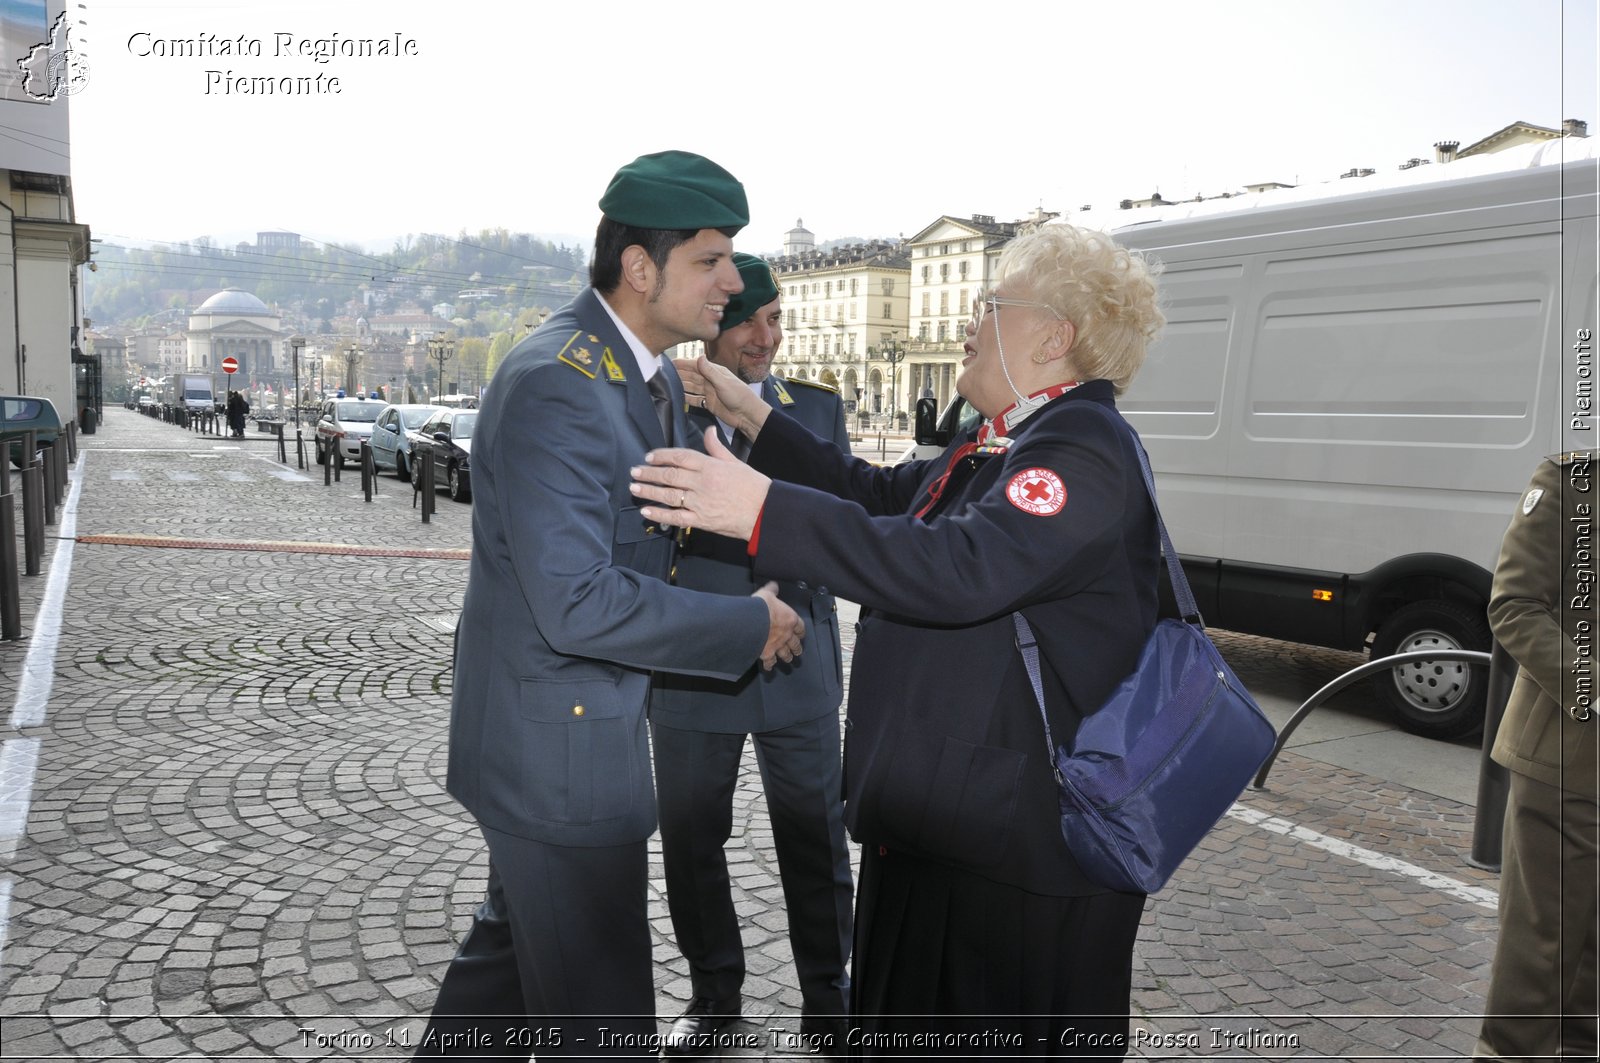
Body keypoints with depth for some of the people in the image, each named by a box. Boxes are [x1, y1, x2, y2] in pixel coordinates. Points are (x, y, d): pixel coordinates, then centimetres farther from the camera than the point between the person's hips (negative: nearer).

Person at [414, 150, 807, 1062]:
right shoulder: (553, 385, -24)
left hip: (585, 729, 10)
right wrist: (749, 627, -20)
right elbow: (577, 604, -29)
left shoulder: (656, 378, 7)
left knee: (515, 950, 28)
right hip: (560, 743, -10)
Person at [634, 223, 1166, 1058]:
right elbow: (883, 497, 19)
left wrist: (764, 510, -36)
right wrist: (750, 418, 15)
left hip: (1022, 845, -10)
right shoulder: (1001, 444, 14)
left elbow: (960, 568, -33)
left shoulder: (1083, 448, -20)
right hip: (940, 818, 10)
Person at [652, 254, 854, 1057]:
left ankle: (825, 998, 31)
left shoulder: (817, 411, 4)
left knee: (815, 838, 10)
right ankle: (713, 992, 35)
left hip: (797, 666, 1)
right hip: (690, 669, -1)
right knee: (691, 840, 13)